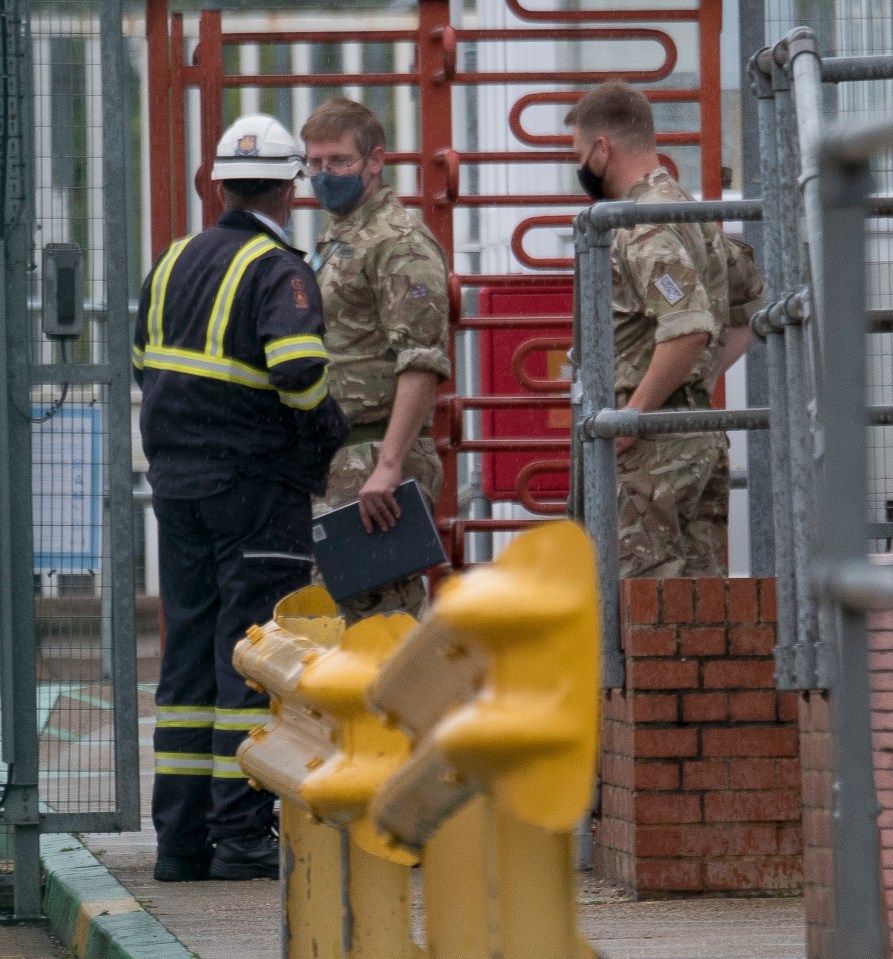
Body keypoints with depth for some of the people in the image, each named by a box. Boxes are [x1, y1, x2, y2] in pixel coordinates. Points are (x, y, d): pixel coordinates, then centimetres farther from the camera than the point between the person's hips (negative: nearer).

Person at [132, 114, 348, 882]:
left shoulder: (175, 262, 11)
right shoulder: (279, 271, -11)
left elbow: (148, 367, 16)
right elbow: (299, 370, -24)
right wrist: (332, 430, -7)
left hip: (177, 480, 7)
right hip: (258, 482, -6)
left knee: (190, 653, 9)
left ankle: (181, 836, 8)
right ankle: (242, 833, -6)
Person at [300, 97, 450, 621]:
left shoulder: (399, 243, -10)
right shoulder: (334, 242, 22)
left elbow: (423, 365, -21)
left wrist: (387, 466, -28)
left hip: (375, 456, -10)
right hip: (335, 461, 10)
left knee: (373, 613, -12)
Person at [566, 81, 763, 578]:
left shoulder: (645, 227, -14)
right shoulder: (693, 215, 18)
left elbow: (689, 329, -26)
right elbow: (755, 301, 27)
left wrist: (633, 414, -20)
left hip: (652, 443, -10)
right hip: (704, 436, 10)